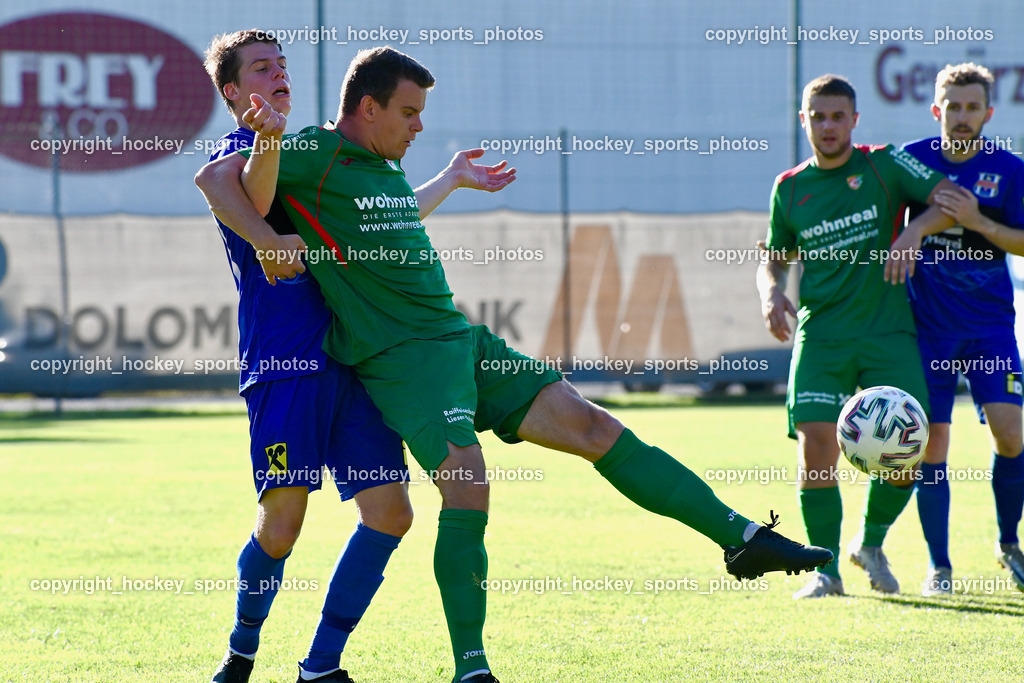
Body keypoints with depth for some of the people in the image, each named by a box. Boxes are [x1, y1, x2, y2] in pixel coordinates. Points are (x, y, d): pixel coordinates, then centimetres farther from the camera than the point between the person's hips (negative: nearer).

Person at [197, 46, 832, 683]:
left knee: (592, 425, -2)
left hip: (462, 341, 8)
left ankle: (743, 537, -5)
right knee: (467, 488, -23)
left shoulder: (389, 166, 20)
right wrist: (268, 240, -22)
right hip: (399, 357, -8)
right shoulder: (318, 154, -6)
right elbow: (215, 178, -12)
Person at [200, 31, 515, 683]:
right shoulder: (236, 153, 3)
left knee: (390, 510, -4)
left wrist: (452, 179, 39)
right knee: (282, 522, -13)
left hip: (349, 360, 7)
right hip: (283, 362, -7)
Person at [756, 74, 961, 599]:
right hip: (821, 333, 1)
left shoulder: (883, 166, 4)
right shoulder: (790, 187, 11)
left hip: (887, 329, -1)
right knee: (816, 441, -15)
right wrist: (771, 293, 0)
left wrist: (914, 232, -19)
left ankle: (871, 544, 17)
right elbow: (774, 259, 22)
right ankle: (826, 569, -4)